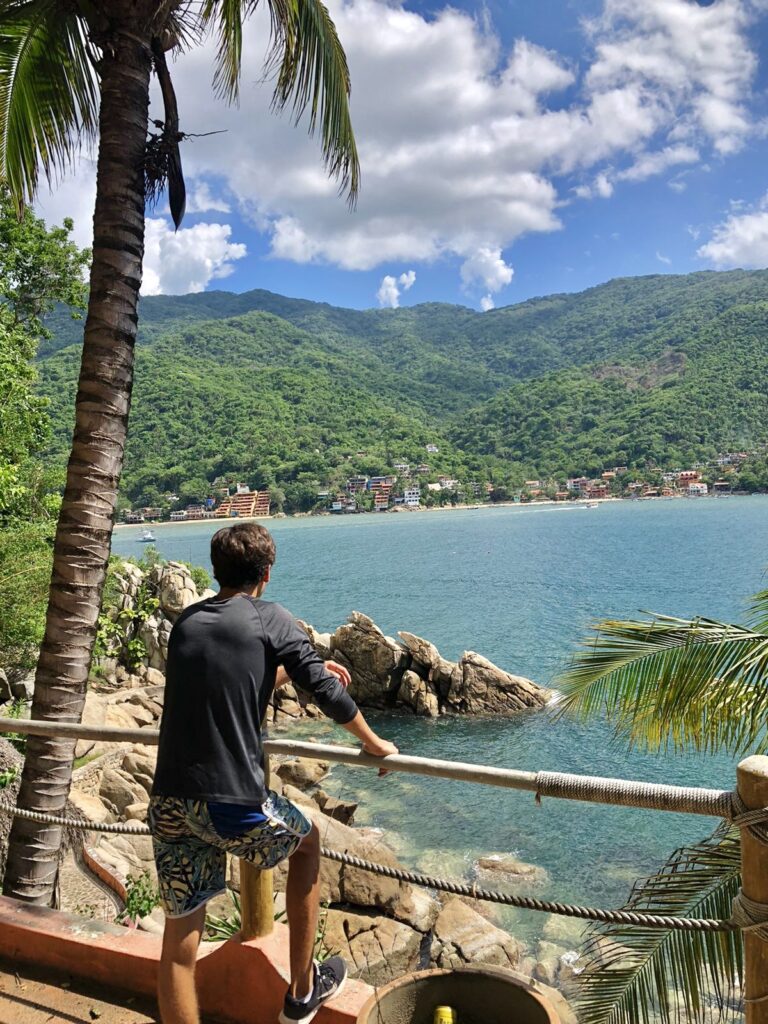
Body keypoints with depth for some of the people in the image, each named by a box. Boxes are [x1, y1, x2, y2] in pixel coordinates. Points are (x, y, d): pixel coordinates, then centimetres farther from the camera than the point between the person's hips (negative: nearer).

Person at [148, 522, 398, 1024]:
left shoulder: (187, 621, 10)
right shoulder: (271, 620, -7)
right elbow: (326, 691, -4)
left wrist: (295, 668, 33)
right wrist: (374, 743, 12)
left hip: (170, 803, 5)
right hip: (234, 804, -5)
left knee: (179, 940, 15)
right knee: (307, 840, 24)